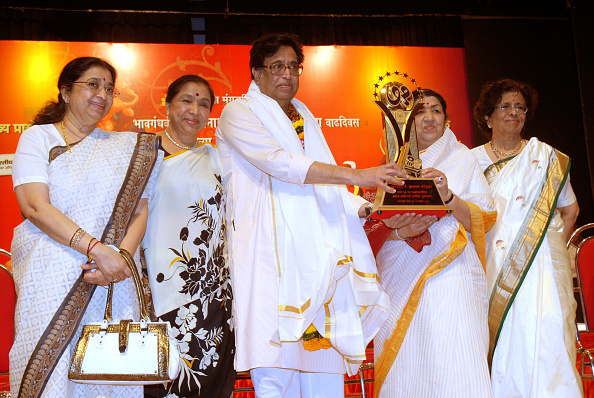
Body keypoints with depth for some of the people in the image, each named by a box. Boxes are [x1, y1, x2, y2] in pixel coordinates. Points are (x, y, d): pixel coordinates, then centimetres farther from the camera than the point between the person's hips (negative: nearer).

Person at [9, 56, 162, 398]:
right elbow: (35, 207, -6)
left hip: (113, 281, 2)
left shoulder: (125, 147, 15)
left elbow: (140, 211, 7)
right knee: (49, 371, -6)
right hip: (52, 277, -2)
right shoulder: (39, 137, 7)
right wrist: (98, 249, -16)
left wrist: (123, 255, -13)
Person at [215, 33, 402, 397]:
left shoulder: (306, 121, 25)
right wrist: (356, 175, -18)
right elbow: (278, 163, -13)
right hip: (270, 255, -5)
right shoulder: (240, 114, 5)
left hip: (317, 255, 6)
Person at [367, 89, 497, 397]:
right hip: (401, 277, 2)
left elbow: (483, 219, 2)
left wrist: (448, 196, -15)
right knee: (404, 367, -3)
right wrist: (401, 232, -13)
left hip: (450, 271, -2)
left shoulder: (462, 158, 12)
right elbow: (375, 228, 8)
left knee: (453, 369, -14)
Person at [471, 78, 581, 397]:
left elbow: (570, 210, 13)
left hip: (540, 262, 0)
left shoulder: (545, 156, 9)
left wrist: (552, 249, 3)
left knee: (545, 339, -11)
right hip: (491, 263, 1)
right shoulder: (473, 160, 10)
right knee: (500, 342, -3)